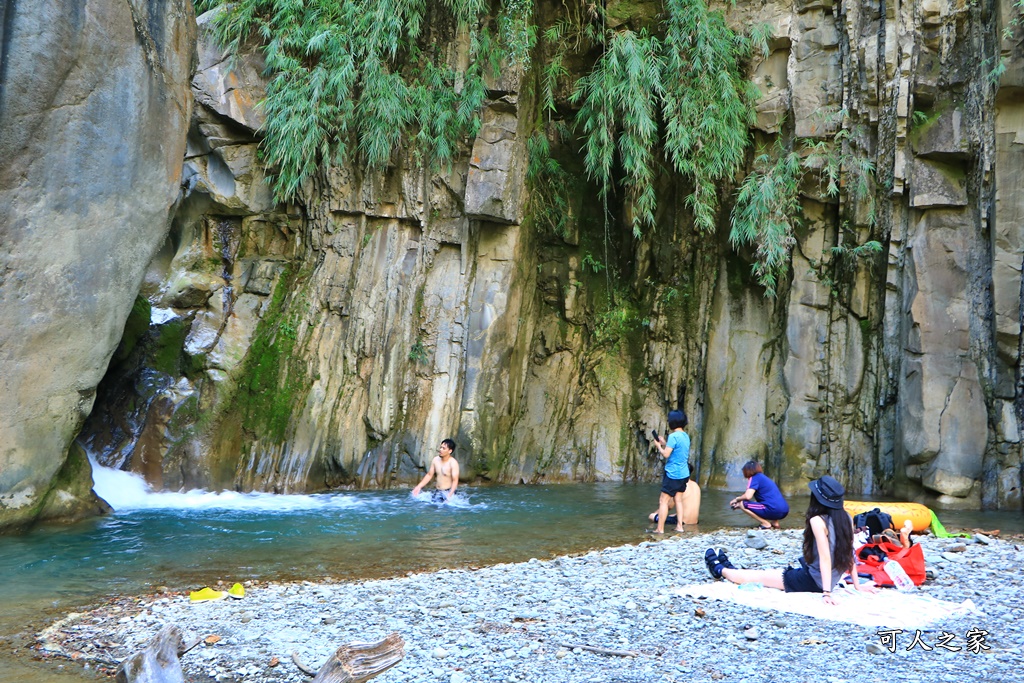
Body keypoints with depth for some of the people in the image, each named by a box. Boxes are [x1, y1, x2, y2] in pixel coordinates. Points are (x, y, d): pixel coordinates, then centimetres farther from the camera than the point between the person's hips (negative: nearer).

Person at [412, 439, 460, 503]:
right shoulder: (435, 460, 4)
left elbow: (455, 481, -18)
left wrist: (449, 495, -28)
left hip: (447, 492, -6)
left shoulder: (453, 463, -14)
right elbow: (429, 475, 14)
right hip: (437, 492, 6)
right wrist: (419, 486, 8)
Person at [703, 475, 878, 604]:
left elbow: (825, 558, -26)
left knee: (757, 576, 13)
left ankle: (720, 570, 34)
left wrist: (826, 592, -27)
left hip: (812, 580, -8)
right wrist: (857, 585, 9)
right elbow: (850, 554, 3)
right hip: (826, 581, 8)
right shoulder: (846, 519, -2)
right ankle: (729, 569, 45)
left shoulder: (818, 521, -23)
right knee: (765, 572, 26)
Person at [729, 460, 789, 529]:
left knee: (743, 504, -4)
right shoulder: (764, 478, 24)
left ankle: (765, 524, -5)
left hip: (774, 510, -9)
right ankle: (774, 522, 13)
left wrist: (737, 499, 5)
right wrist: (740, 504, 28)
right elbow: (758, 501, 29)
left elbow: (747, 496, -15)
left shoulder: (754, 478, -2)